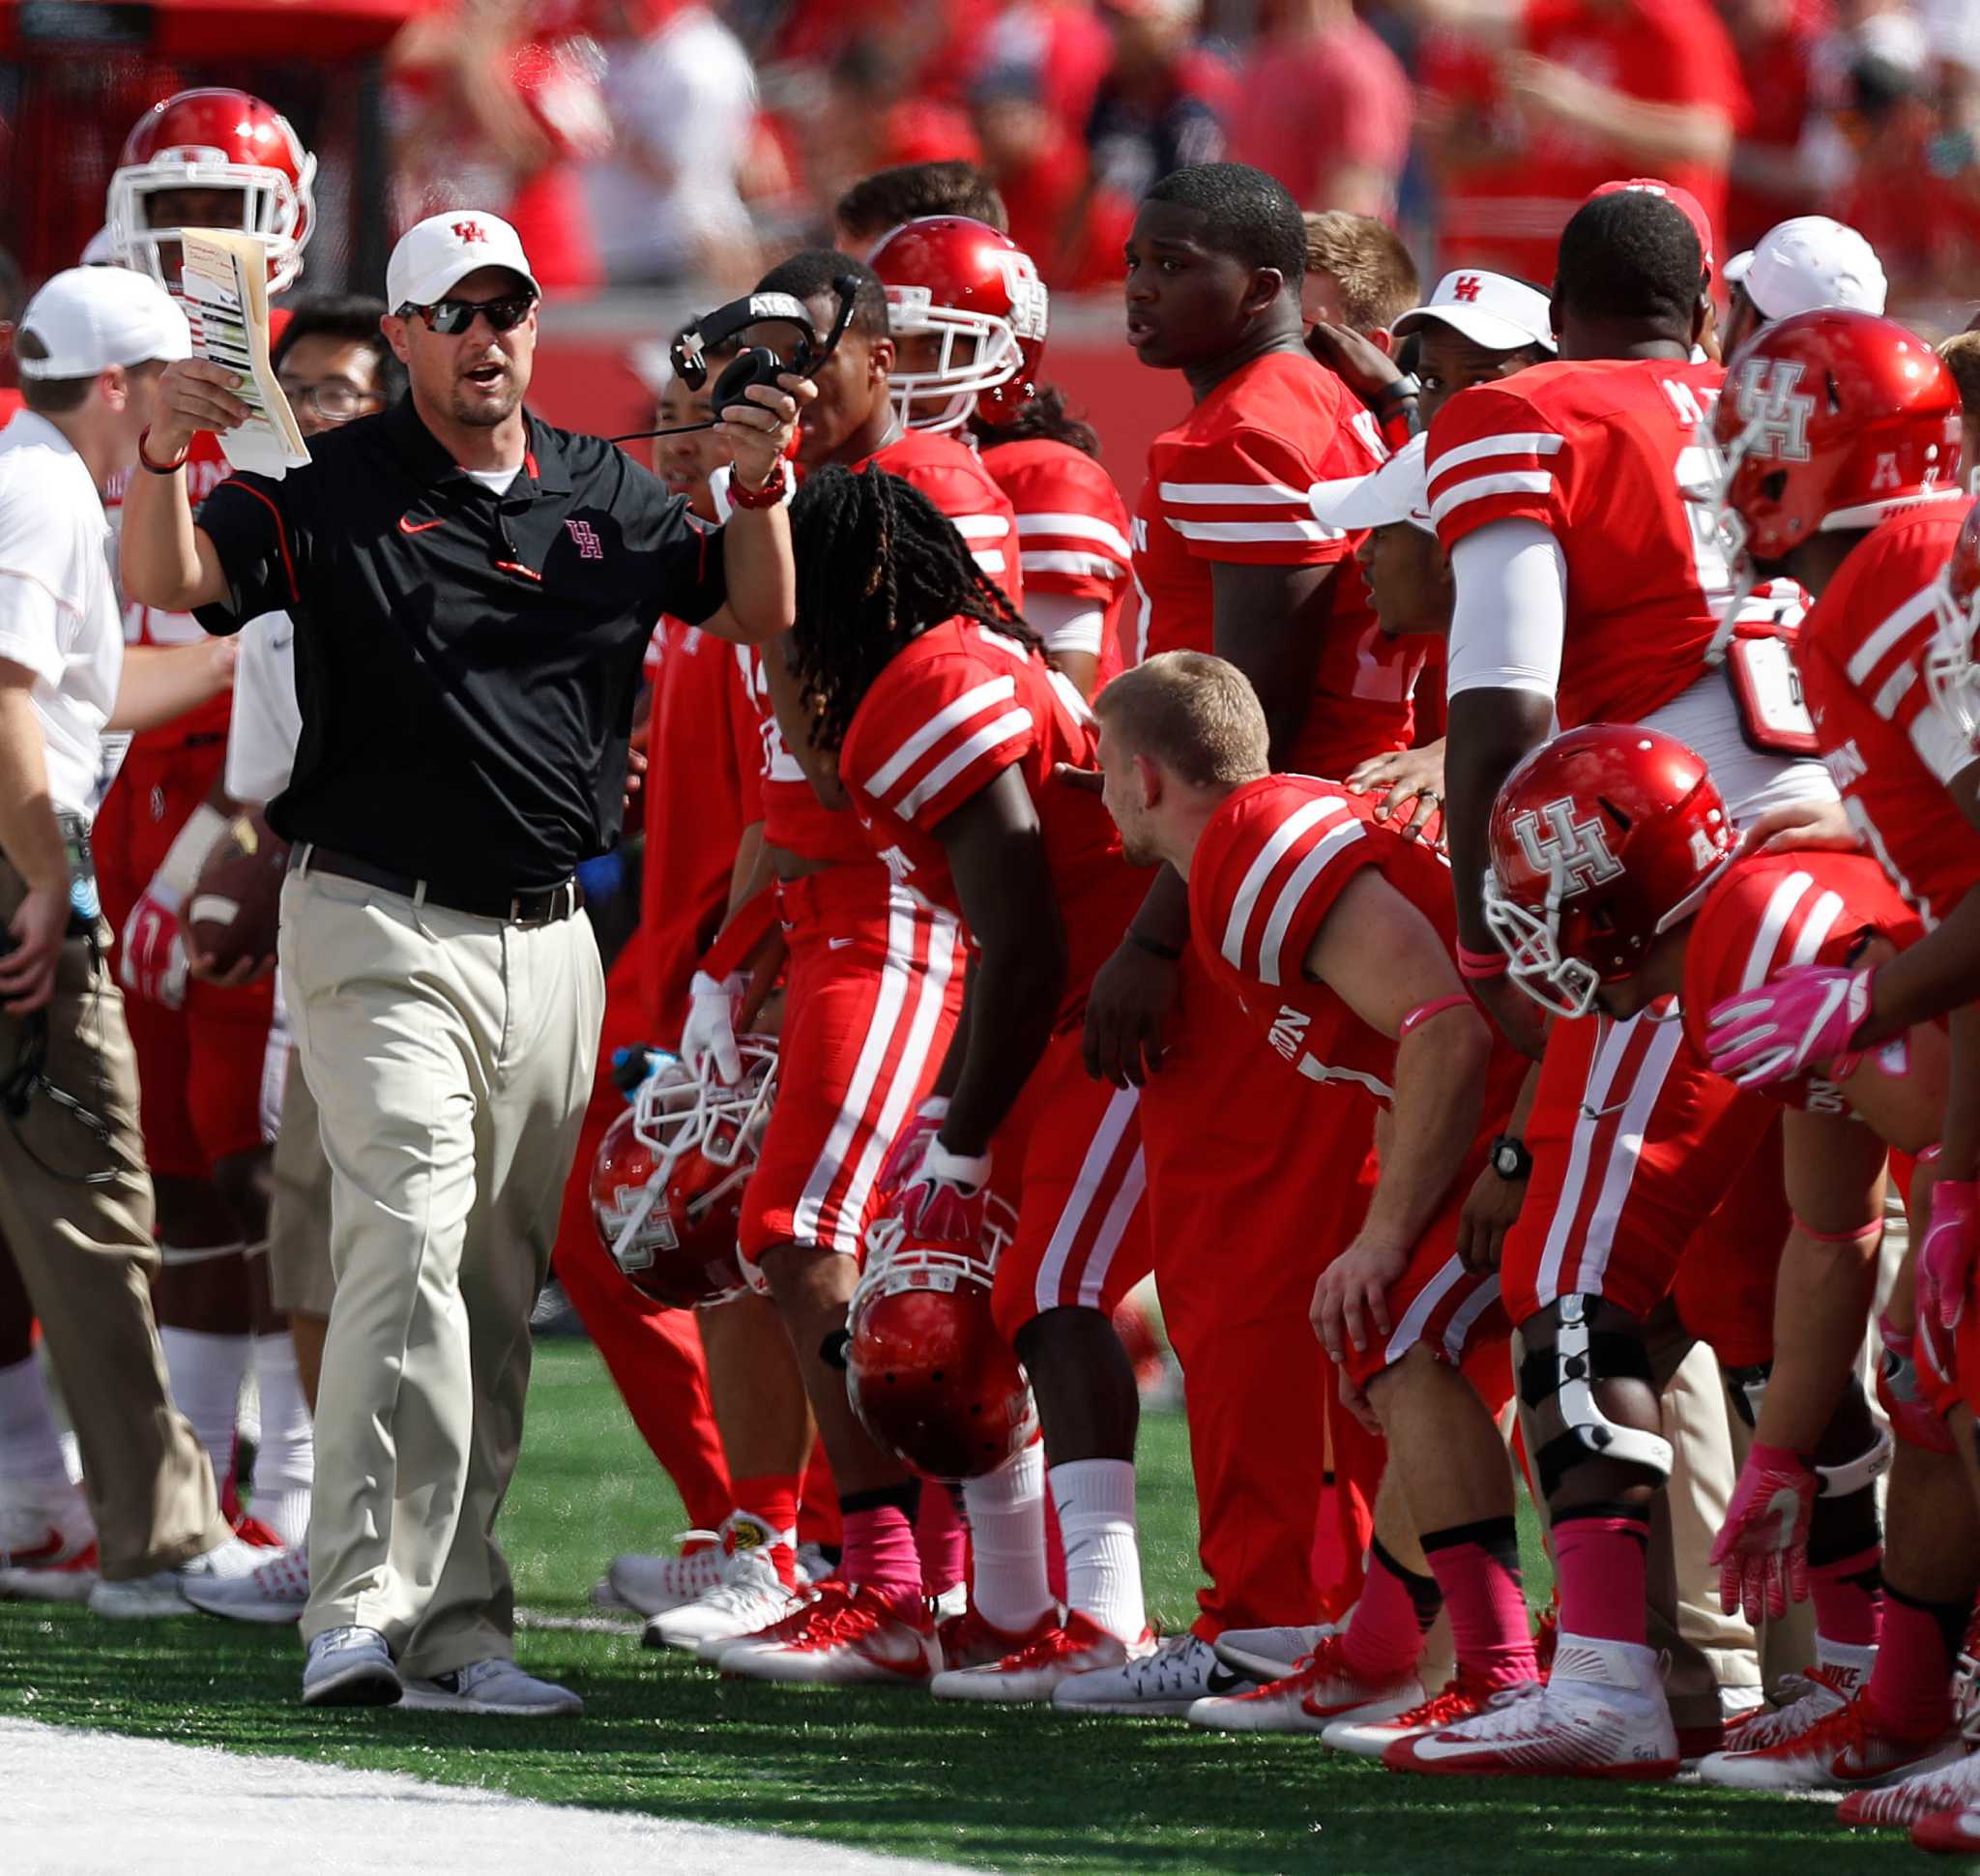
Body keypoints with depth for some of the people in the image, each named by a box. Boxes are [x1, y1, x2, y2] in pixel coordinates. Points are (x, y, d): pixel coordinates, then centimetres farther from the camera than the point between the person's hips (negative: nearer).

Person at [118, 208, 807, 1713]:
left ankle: (455, 1632, 11)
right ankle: (364, 1609, -22)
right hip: (381, 925, -5)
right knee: (410, 1243, -19)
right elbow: (169, 580, -14)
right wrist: (165, 454, -34)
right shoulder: (332, 492, -3)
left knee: (499, 1288, 6)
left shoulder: (609, 498, 12)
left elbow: (760, 617, 14)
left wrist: (759, 494, -6)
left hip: (549, 938, 5)